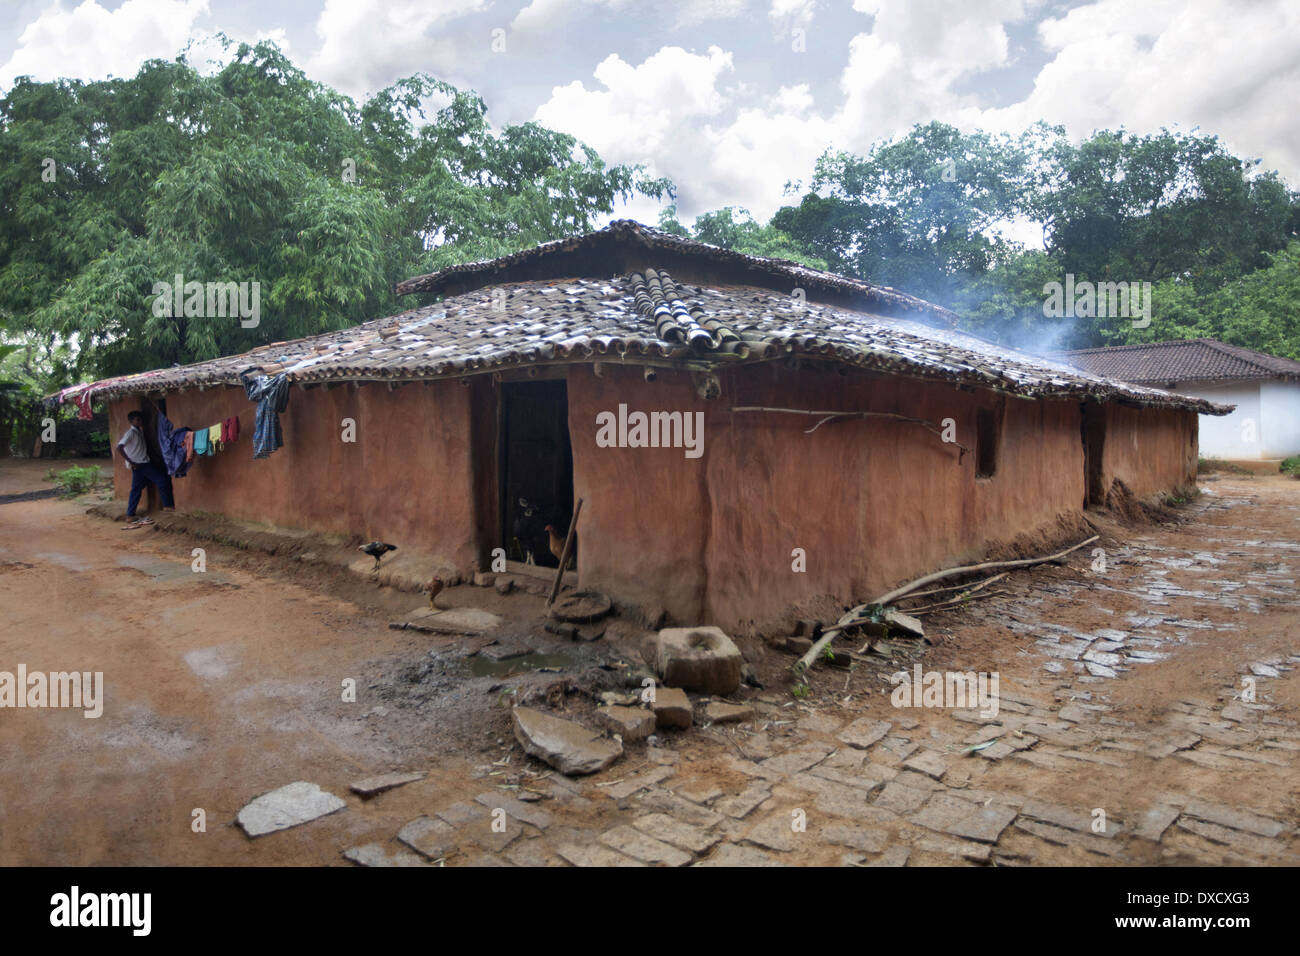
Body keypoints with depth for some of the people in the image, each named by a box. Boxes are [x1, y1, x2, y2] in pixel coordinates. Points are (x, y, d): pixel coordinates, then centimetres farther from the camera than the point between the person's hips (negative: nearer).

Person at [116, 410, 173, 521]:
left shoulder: (140, 431, 14)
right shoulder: (130, 433, -11)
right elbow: (119, 447, -22)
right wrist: (130, 462, -20)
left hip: (144, 463, 8)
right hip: (138, 465, -8)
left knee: (137, 489, 9)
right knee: (162, 480, -9)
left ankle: (130, 514, 13)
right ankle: (167, 505, -5)